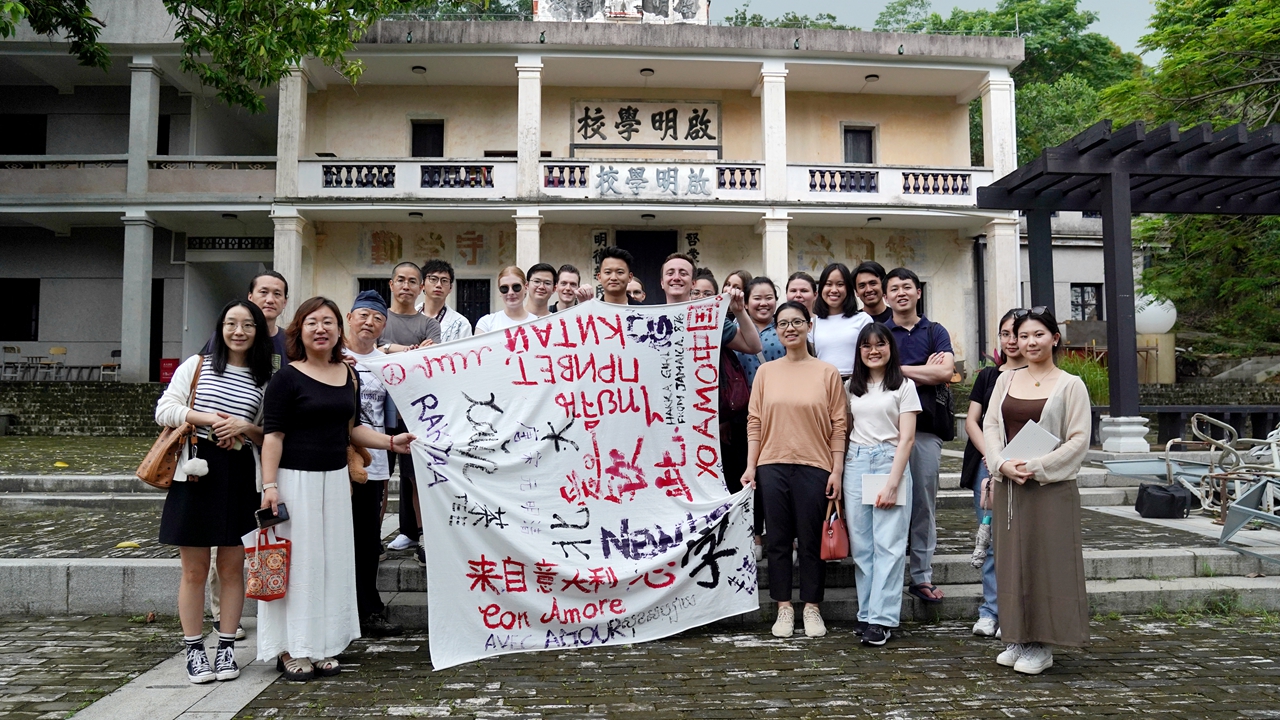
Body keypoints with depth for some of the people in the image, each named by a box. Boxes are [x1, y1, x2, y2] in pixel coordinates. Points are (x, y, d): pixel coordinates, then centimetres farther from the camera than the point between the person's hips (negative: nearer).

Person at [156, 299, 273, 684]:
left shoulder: (264, 380, 8)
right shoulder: (196, 365, 5)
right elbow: (164, 410, 0)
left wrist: (245, 428, -10)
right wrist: (206, 418, -13)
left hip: (239, 478, 1)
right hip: (195, 472, -1)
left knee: (232, 567, 7)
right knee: (194, 570, 4)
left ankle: (227, 647, 19)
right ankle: (194, 649, 17)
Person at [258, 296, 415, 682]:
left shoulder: (349, 376, 9)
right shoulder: (287, 378, -7)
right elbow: (273, 435, -10)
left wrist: (391, 442, 6)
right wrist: (269, 484, -16)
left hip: (335, 479, 6)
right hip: (295, 479, -6)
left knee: (333, 560, 10)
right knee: (297, 560, 0)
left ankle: (321, 645, 23)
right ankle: (291, 649, 13)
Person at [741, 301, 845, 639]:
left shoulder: (827, 372, 3)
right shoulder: (766, 372, 7)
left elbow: (838, 426, 1)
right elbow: (754, 422, 6)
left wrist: (837, 470, -4)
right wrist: (751, 466, 1)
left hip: (814, 466, -1)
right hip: (773, 466, 2)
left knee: (811, 541, 5)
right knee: (778, 539, 7)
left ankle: (812, 608, 18)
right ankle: (784, 608, 17)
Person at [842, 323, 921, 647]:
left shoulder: (904, 385, 3)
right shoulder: (852, 386, 14)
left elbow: (907, 438, -3)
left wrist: (892, 482, -11)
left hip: (890, 461, -3)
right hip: (855, 463, 4)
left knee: (888, 544, -6)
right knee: (861, 544, 4)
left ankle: (881, 618, -3)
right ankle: (867, 613, 11)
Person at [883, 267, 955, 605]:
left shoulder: (935, 332, 12)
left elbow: (945, 373, -3)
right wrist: (925, 371, -5)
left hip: (926, 426, 1)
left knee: (924, 504, 4)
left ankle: (922, 576, 12)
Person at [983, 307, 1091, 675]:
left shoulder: (1070, 385, -1)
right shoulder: (1005, 380, 10)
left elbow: (1078, 439, -6)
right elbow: (989, 426, 7)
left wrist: (1037, 467, -16)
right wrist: (1003, 464, -10)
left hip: (1051, 486, -4)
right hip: (1008, 484, 4)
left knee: (1046, 562, -1)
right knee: (1012, 561, 8)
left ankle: (1041, 646, 10)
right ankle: (1019, 640, 20)